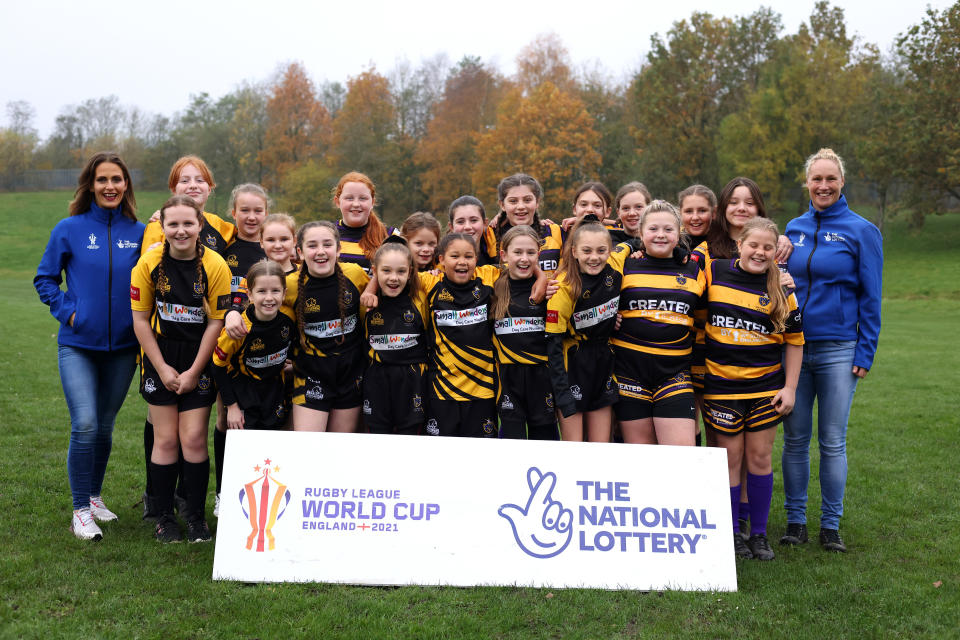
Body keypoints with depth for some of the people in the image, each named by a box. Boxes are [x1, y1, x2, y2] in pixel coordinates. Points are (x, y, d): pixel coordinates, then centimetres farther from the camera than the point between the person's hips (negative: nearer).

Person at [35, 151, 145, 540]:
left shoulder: (139, 232, 3)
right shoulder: (70, 230, -2)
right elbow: (45, 279, 6)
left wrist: (141, 318, 0)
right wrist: (66, 312, -6)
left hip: (123, 347, 2)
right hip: (78, 345, -2)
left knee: (105, 426, 13)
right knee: (85, 425, -11)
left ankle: (94, 496, 30)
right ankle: (81, 511, 1)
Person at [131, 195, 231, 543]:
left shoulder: (215, 266, -13)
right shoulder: (149, 263, -9)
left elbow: (216, 322, -8)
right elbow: (140, 319, -3)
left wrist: (194, 371, -8)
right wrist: (162, 368, -6)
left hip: (199, 361, -1)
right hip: (160, 360, 1)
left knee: (194, 439, -3)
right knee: (165, 439, 3)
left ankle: (196, 517, 12)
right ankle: (164, 517, 17)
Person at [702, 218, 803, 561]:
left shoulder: (780, 288, -1)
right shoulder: (713, 272, -4)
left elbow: (794, 340, 5)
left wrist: (790, 387, 1)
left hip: (766, 387, 1)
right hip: (722, 386, -1)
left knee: (760, 457, 6)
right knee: (731, 458, 4)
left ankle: (759, 533, 20)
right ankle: (732, 533, 17)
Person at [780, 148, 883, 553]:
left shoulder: (861, 231, -2)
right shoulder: (794, 229, 9)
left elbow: (870, 298, -1)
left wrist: (865, 353, -6)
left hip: (838, 351, -3)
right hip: (793, 348, 3)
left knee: (832, 441, 3)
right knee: (795, 439, 7)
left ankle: (831, 525, 15)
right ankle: (795, 521, 18)